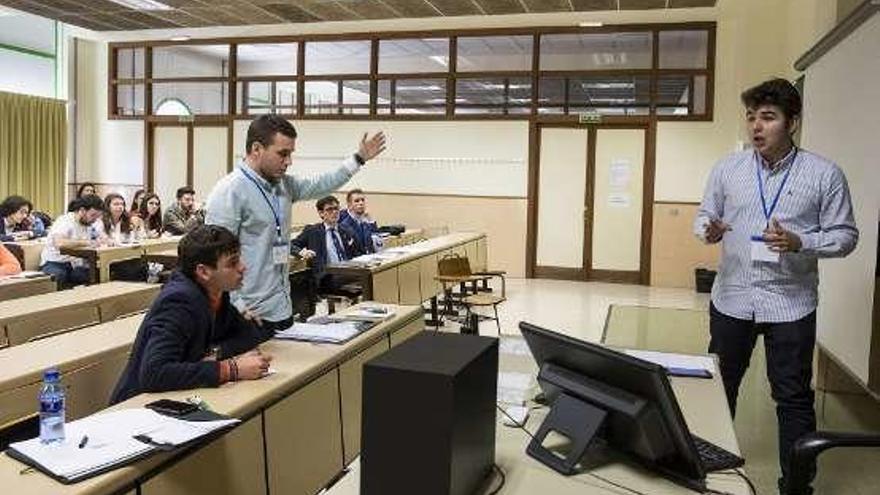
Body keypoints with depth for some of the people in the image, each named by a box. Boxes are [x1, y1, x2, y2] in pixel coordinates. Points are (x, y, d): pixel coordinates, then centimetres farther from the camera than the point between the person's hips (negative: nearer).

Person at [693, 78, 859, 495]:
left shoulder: (824, 174, -5)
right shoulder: (727, 169, 1)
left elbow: (845, 236, -2)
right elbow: (703, 218, 8)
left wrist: (799, 242, -20)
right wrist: (708, 231, -16)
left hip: (790, 303, -2)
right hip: (731, 298, 3)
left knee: (793, 398, 6)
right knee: (720, 387, 16)